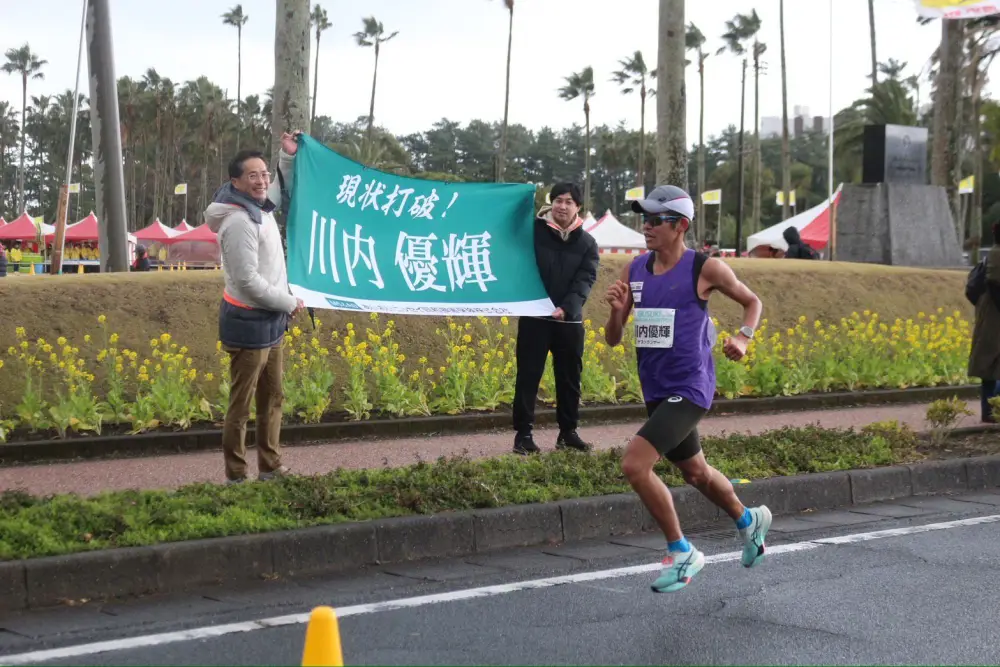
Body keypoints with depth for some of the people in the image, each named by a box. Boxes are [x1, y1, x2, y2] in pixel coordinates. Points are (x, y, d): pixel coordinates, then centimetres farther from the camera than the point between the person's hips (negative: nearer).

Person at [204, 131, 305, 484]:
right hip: (249, 324, -10)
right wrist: (290, 302, -15)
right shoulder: (239, 222, -23)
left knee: (272, 399, 17)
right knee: (241, 405, -1)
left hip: (269, 321, 10)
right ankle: (236, 477, 6)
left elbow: (283, 191, 30)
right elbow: (248, 280, -25)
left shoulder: (260, 207, 6)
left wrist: (288, 157, 14)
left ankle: (270, 468, 27)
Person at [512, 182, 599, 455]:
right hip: (534, 318, -3)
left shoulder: (587, 243, 5)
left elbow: (585, 280, -6)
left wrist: (566, 308, -22)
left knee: (570, 379, 10)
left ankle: (568, 432, 21)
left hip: (570, 321, 3)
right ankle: (523, 433, 5)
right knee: (528, 376, -1)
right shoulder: (533, 231, -2)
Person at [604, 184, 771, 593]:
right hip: (656, 391, 7)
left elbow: (752, 302, 6)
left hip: (689, 390, -7)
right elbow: (612, 338, 6)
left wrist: (743, 338, -12)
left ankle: (681, 554, -2)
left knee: (634, 465, -19)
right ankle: (749, 521, 50)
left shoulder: (704, 268, -11)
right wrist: (616, 311, -15)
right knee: (695, 473, 22)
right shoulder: (635, 270, 3)